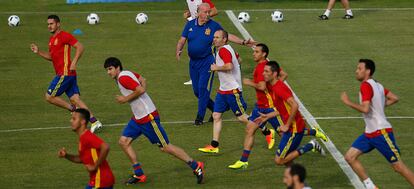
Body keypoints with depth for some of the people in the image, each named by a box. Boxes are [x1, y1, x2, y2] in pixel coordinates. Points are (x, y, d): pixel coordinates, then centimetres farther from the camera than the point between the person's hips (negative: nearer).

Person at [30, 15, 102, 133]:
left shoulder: (64, 36, -9)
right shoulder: (52, 39, 19)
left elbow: (80, 47, -14)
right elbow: (51, 57, 28)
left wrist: (74, 63, -22)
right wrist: (38, 52, 14)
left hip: (65, 73, -9)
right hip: (62, 74, 9)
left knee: (49, 97, -6)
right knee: (75, 99, 3)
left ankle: (74, 109, -1)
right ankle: (94, 122, -1)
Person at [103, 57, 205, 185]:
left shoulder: (123, 78, -18)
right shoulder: (127, 74, 11)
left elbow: (140, 90, -28)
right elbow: (142, 80, 24)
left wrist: (126, 99, -17)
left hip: (148, 117, -10)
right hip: (138, 117, 10)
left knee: (165, 147, -3)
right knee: (124, 141, 4)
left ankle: (196, 166, 6)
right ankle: (139, 175, 9)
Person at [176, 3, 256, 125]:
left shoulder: (213, 25, -4)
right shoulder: (190, 25, 5)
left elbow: (227, 36, -3)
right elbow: (182, 40, 7)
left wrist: (243, 42, -11)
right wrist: (178, 51, -13)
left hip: (207, 61, -4)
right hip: (193, 62, 4)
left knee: (203, 88, -11)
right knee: (196, 90, 7)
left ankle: (200, 117, -1)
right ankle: (215, 109, 26)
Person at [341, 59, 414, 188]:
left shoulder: (366, 86, -16)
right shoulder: (376, 85, 11)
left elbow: (365, 109, -27)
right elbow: (394, 98, 17)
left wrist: (348, 102, -16)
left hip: (381, 132, -10)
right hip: (370, 133, 10)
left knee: (398, 166, -4)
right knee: (350, 157, 3)